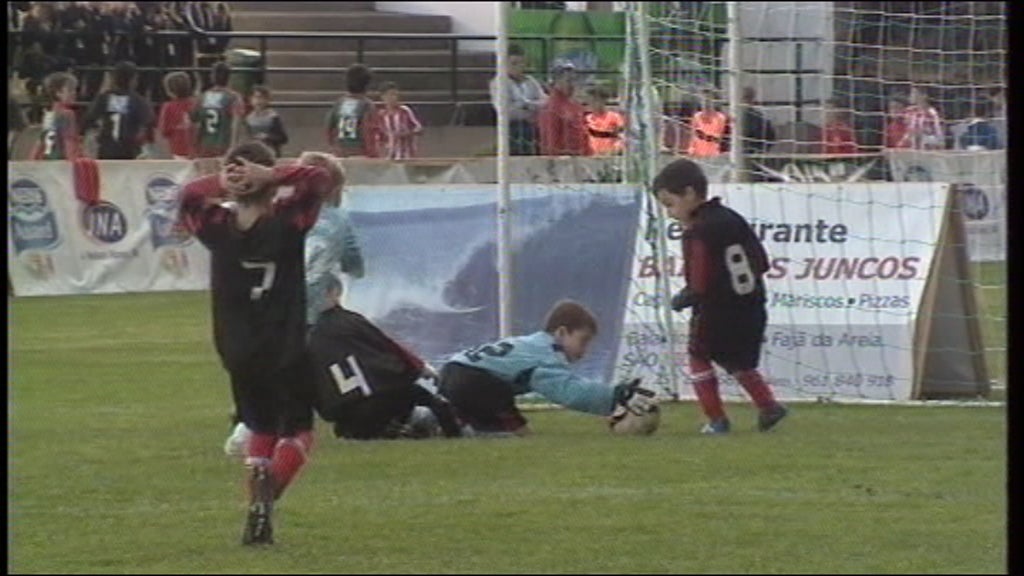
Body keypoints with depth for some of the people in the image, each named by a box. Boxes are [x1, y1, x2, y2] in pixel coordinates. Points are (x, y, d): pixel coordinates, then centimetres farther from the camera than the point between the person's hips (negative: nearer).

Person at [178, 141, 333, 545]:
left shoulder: (218, 226, -4)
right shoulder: (286, 221, -13)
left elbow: (189, 195, 14)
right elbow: (319, 180, -6)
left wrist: (220, 184, -3)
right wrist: (272, 176, -12)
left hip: (239, 353, 3)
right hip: (287, 351, -3)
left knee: (262, 428, 21)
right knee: (298, 429, 8)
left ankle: (257, 509, 8)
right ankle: (269, 490, -21)